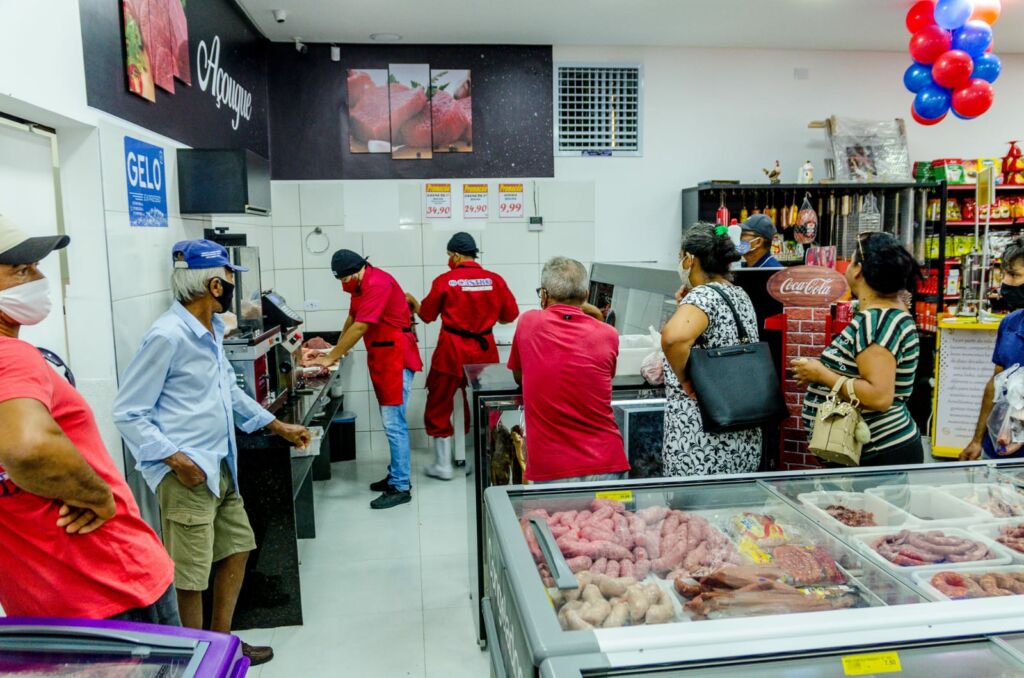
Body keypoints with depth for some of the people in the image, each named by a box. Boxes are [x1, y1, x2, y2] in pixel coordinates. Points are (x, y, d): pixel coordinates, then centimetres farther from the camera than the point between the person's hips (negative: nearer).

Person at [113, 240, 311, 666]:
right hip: (187, 474, -9)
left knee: (237, 550, 20)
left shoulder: (212, 329, 8)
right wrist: (175, 458, -23)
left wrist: (279, 427, 19)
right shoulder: (167, 335, -18)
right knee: (189, 578, 4)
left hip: (221, 468, 9)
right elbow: (128, 414, -15)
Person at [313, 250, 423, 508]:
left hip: (395, 356, -10)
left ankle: (400, 488, -5)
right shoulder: (362, 285, 12)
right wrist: (337, 350, 7)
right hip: (381, 357, 10)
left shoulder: (377, 284, -19)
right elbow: (352, 319, 18)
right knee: (392, 421, 14)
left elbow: (360, 327, -22)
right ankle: (397, 475, 24)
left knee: (394, 423, -9)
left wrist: (331, 358, -17)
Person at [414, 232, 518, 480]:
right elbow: (510, 315, 4)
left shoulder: (444, 281, -10)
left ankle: (443, 465, 18)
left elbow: (426, 315, 1)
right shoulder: (495, 280, -4)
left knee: (440, 406, 12)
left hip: (452, 350, -3)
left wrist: (415, 306, 23)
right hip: (485, 349, 3)